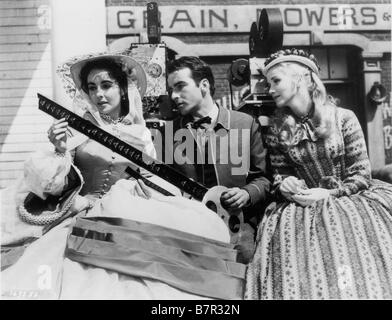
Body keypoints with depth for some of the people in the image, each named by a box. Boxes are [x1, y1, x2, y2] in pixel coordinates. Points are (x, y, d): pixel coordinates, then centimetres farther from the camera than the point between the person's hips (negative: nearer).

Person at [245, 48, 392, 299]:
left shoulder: (343, 118, -4)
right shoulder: (277, 130, 4)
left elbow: (361, 173, -3)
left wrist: (330, 194, -15)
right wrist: (286, 185, -11)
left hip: (351, 198, -1)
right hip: (303, 205, 2)